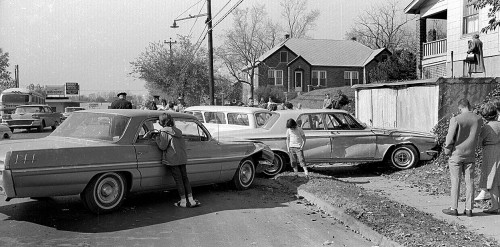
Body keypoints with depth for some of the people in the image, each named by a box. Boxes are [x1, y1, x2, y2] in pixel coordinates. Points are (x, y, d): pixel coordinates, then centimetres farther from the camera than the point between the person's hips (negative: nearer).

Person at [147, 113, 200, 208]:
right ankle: (191, 200, 11)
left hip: (172, 159, -6)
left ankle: (183, 201, 4)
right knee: (185, 178, 11)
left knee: (178, 179, -1)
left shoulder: (164, 132, -10)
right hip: (182, 158, 6)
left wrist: (156, 137, 1)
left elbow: (162, 147, -12)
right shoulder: (177, 130, 11)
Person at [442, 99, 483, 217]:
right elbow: (474, 136, 10)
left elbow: (450, 138, -13)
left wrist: (447, 150, 1)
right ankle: (469, 209, 13)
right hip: (470, 154, 4)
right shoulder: (478, 119, -2)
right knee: (469, 182, 9)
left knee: (455, 182, 3)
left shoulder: (456, 119, -16)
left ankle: (454, 208, 7)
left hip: (456, 154, -4)